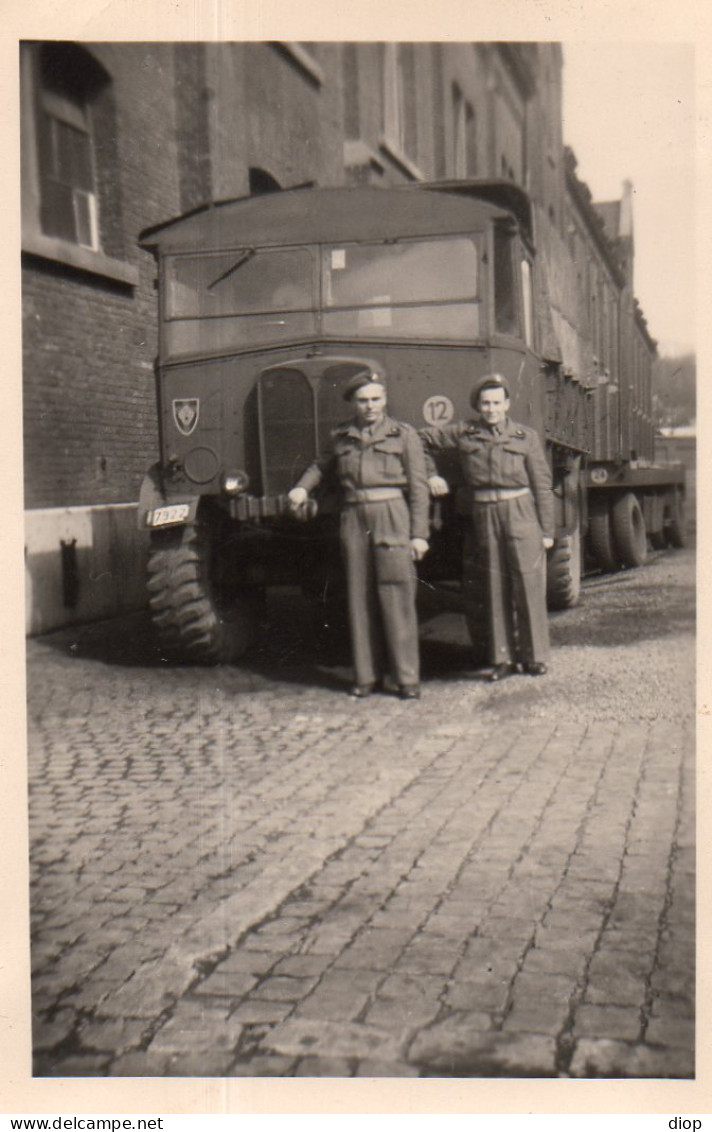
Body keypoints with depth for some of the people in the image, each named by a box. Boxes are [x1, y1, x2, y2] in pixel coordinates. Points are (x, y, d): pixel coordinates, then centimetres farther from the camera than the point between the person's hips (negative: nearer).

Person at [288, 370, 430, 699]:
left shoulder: (403, 434, 3)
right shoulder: (342, 437, 12)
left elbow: (418, 488, 1)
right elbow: (322, 465, 31)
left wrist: (419, 534, -5)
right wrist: (302, 487, 12)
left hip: (392, 517, -3)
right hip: (354, 520, 3)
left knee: (397, 597, -7)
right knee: (360, 598, 4)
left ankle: (407, 678, -1)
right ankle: (366, 674, 13)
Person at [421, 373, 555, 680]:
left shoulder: (526, 437, 3)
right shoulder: (463, 433, 6)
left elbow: (542, 487, 3)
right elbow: (422, 439, 17)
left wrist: (547, 531, -1)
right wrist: (430, 474, 8)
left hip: (521, 513, -2)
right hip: (485, 516, 2)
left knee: (528, 583, -3)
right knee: (495, 586, 5)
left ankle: (535, 655, 7)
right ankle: (503, 658, 12)